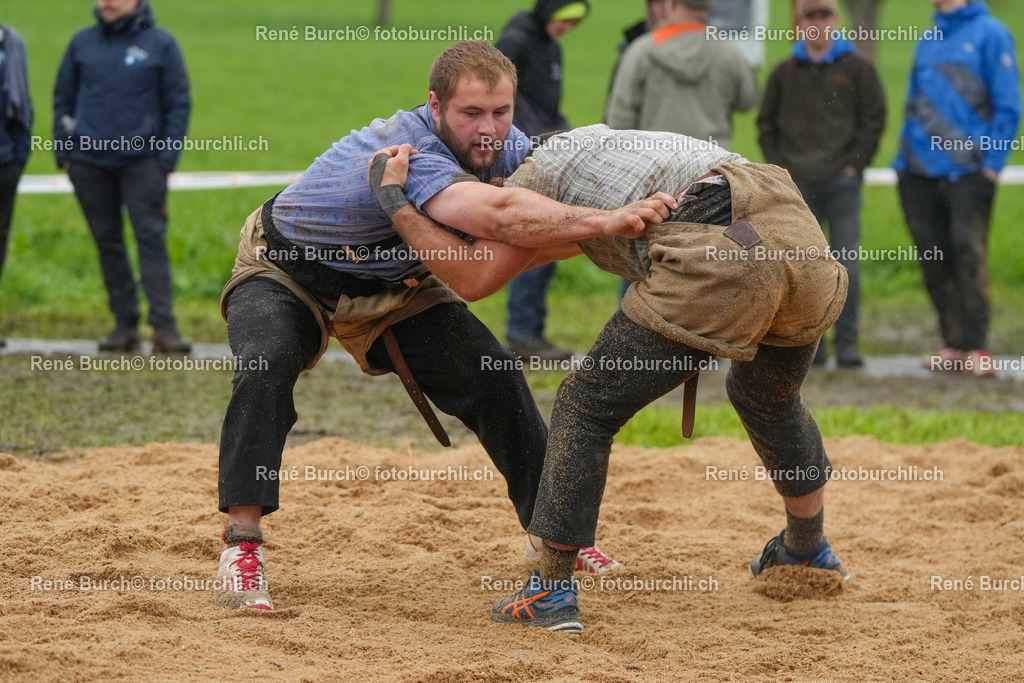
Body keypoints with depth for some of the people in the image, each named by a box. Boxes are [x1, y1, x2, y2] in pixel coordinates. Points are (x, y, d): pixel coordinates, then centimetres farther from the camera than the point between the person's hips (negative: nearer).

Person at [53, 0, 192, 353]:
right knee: (108, 243, 5)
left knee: (151, 238, -9)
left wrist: (167, 157, -5)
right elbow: (63, 99, 14)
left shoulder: (160, 44, 2)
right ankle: (125, 324, 11)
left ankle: (164, 326, -12)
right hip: (89, 162, 3)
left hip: (141, 161, -3)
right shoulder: (82, 43, 9)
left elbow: (179, 104, 3)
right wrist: (63, 152, 6)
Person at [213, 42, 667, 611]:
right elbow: (497, 213, -58)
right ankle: (243, 543, -26)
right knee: (266, 367, -33)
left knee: (492, 374, -4)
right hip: (286, 274, -6)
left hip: (391, 285, 6)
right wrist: (605, 222, -64)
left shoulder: (504, 146, -17)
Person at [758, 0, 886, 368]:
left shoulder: (857, 68, 4)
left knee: (847, 263, -6)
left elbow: (874, 118, 3)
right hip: (797, 185, 2)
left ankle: (847, 341, -3)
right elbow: (766, 123, 16)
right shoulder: (785, 72, 10)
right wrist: (779, 166, 4)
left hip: (842, 182, -2)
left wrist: (854, 163, -5)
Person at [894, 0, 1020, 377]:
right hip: (920, 174, 6)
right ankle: (953, 344, 13)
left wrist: (992, 162, -12)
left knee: (968, 249, -12)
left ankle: (976, 347, -10)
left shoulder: (990, 34, -2)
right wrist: (904, 159, 12)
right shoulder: (927, 40, 15)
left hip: (969, 172, -6)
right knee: (933, 258, 5)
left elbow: (1008, 106, -6)